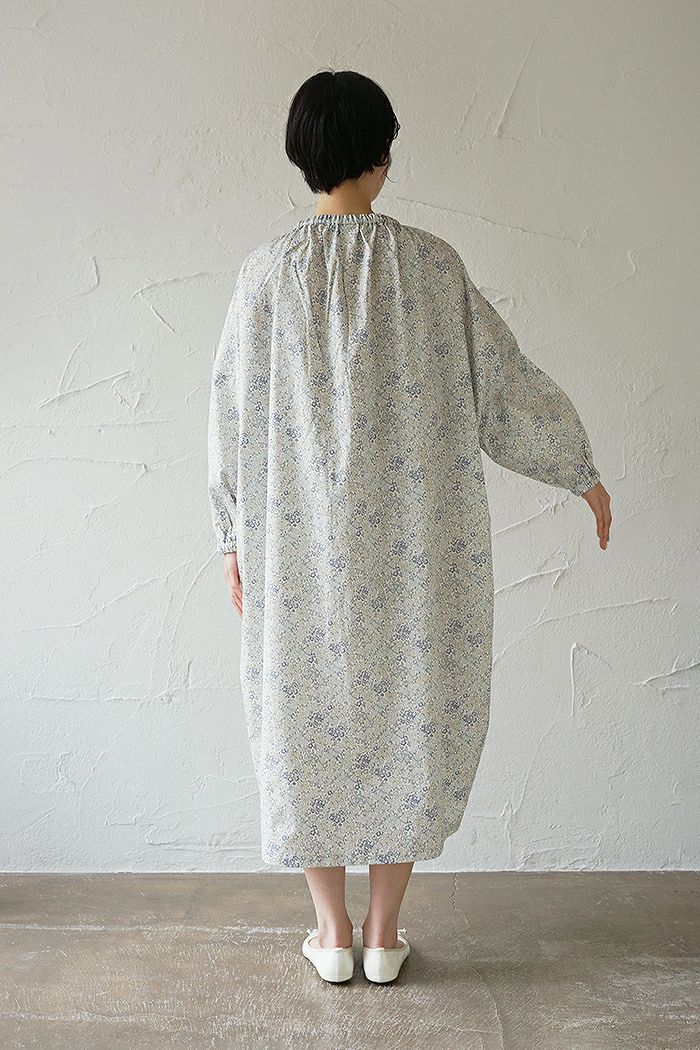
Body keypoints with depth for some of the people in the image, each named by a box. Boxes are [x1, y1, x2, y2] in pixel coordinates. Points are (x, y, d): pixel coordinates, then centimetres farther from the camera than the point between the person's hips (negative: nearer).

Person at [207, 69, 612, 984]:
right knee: (412, 715, 13)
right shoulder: (432, 264, -4)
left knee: (311, 715, 13)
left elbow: (235, 415, 0)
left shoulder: (267, 272, -3)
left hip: (301, 547, 0)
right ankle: (385, 932, 24)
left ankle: (333, 932, 24)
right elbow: (505, 385, 0)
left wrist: (234, 538, 10)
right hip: (416, 548, 0)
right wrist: (583, 471, 14)